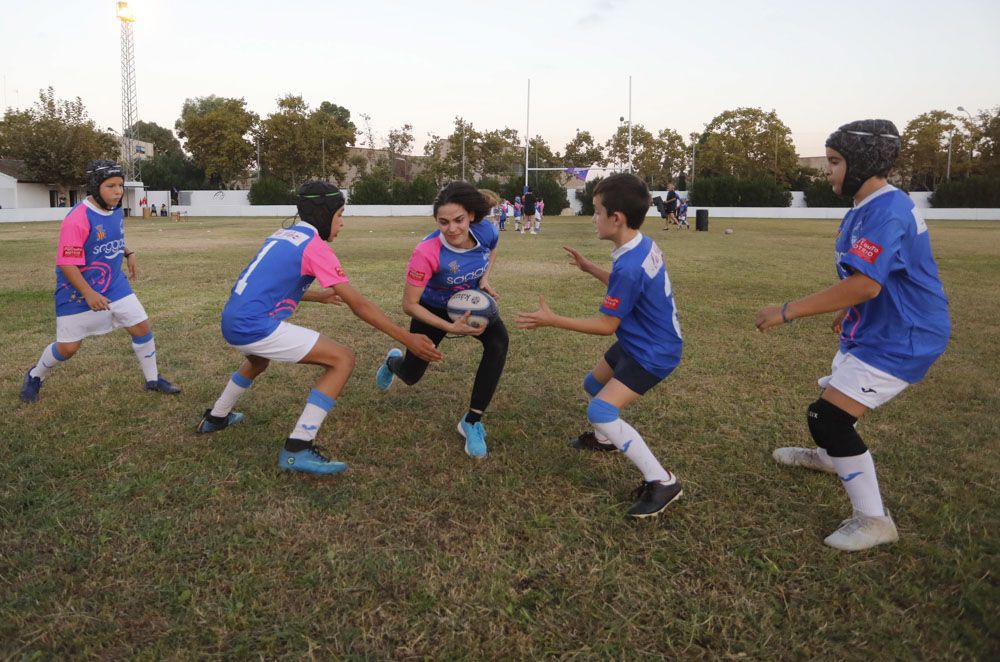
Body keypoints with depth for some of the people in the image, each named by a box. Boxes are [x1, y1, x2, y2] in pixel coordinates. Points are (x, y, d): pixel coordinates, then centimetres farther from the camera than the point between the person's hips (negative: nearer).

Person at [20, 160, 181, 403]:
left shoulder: (116, 211, -1)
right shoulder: (77, 219, -25)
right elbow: (66, 264, -25)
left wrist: (128, 253, 6)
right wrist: (88, 294, -29)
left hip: (115, 285, 6)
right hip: (78, 291, -6)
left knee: (142, 327, 3)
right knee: (68, 347, 4)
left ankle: (153, 379, 21)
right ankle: (35, 376, 34)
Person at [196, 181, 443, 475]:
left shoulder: (280, 235, 17)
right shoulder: (314, 245, -7)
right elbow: (357, 304, -11)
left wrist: (318, 296, 43)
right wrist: (407, 338, -9)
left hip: (231, 323, 9)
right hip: (256, 326, -9)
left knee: (259, 359, 42)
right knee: (343, 359, -8)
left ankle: (216, 417, 56)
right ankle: (297, 450, -12)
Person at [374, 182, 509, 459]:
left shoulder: (487, 232, -27)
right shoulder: (427, 252, -39)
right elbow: (409, 305, -29)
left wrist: (485, 279, -15)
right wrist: (451, 328, -34)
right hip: (434, 309, -2)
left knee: (498, 342, -28)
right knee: (410, 376, 10)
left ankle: (472, 422, -15)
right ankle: (393, 361, 54)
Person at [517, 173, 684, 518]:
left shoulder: (628, 266, -31)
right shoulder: (644, 245, -2)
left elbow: (606, 324, -22)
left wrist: (552, 320, -19)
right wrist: (589, 268, 22)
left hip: (652, 353, -10)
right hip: (640, 342, 10)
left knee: (601, 410, -18)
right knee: (593, 384, 25)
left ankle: (661, 482, -11)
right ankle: (604, 438, 51)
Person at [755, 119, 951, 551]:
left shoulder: (886, 211, -26)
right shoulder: (868, 208, 8)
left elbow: (865, 284, -36)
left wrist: (788, 311, -33)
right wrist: (849, 311, 32)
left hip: (899, 340, -11)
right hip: (874, 330, 11)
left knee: (828, 416, -15)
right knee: (832, 398, 27)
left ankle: (873, 520, -2)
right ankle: (830, 455, 57)